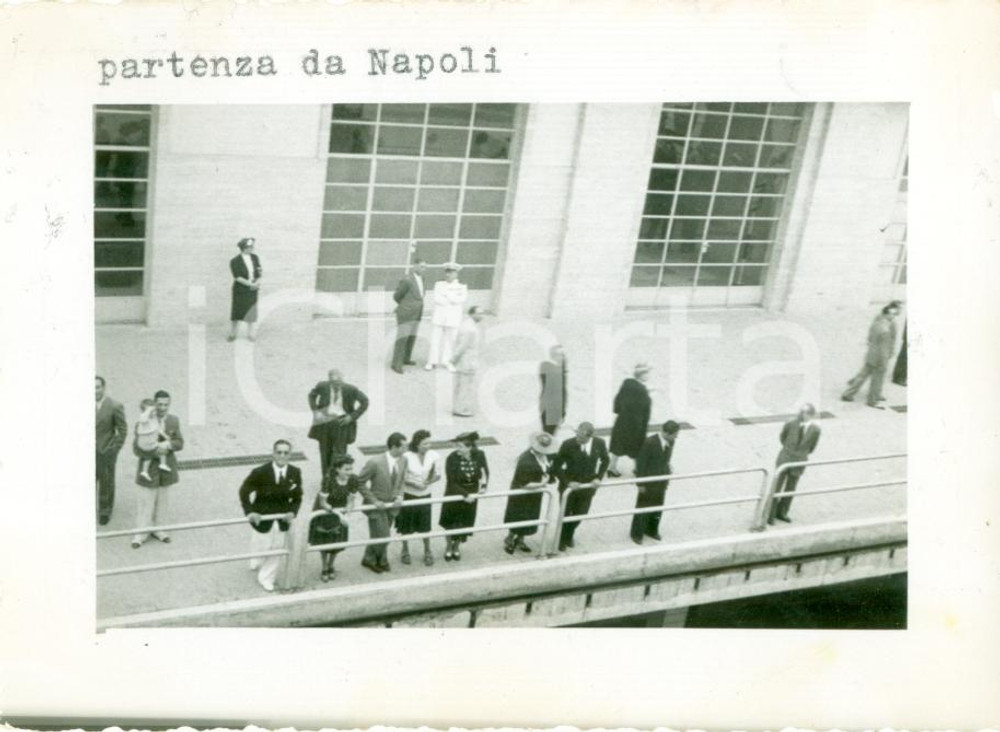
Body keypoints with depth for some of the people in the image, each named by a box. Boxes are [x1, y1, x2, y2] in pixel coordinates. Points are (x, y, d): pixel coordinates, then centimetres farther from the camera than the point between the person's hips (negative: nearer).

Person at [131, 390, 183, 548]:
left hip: (166, 468, 4)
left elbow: (180, 443, -1)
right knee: (146, 501, 3)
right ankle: (142, 533, 18)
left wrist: (168, 445, -21)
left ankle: (155, 528, 31)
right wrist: (155, 451, -27)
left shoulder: (174, 421, -2)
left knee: (161, 500, 14)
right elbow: (137, 448, -13)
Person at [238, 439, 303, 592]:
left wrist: (292, 512, -15)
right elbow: (244, 491, -9)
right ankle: (257, 561, 50)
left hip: (282, 517, 3)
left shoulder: (295, 473, -11)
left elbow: (297, 497, 1)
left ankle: (266, 578, 33)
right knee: (264, 545, 11)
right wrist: (249, 512, -18)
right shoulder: (259, 472, -21)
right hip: (262, 516, -3)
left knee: (278, 547, 10)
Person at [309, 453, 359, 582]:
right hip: (324, 512, -3)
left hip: (339, 511, 3)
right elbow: (322, 503, -26)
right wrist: (336, 512, -38)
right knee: (324, 541, 8)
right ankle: (324, 568, 32)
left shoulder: (353, 479, -23)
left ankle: (330, 566, 35)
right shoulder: (328, 479, -34)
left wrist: (349, 506, -30)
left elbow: (352, 498, -9)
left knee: (338, 541, 7)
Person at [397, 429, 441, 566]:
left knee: (425, 526, 10)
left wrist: (430, 481, -22)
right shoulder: (407, 457, -20)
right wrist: (416, 484, -24)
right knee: (406, 526, 15)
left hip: (425, 496, 2)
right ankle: (405, 551, 37)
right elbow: (402, 477, -14)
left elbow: (438, 475, -3)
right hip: (408, 496, -2)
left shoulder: (432, 456, -12)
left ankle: (427, 551, 31)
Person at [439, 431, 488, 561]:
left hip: (471, 495, 2)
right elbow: (451, 483, -24)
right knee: (450, 523, 15)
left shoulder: (479, 455, -18)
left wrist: (483, 486, -10)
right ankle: (448, 547, 41)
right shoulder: (451, 459, -28)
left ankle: (457, 547, 42)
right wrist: (465, 495, -28)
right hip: (454, 495, -2)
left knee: (465, 523, 16)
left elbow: (485, 471, 3)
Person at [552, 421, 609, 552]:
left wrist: (599, 477, -4)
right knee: (565, 515, 14)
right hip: (569, 486, -3)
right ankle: (562, 540, 42)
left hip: (587, 486, 3)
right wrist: (567, 482, -23)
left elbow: (606, 460, 5)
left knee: (580, 514, 17)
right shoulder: (568, 445, -24)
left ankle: (569, 536, 48)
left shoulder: (599, 444, -15)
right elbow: (556, 467, -16)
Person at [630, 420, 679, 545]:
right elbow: (641, 463, -18)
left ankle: (652, 530, 42)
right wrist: (640, 483, -14)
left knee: (658, 507, 20)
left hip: (662, 481, 6)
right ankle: (637, 534, 29)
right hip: (649, 482, -6)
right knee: (643, 507, 11)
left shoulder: (670, 442, -9)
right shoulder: (650, 442, -27)